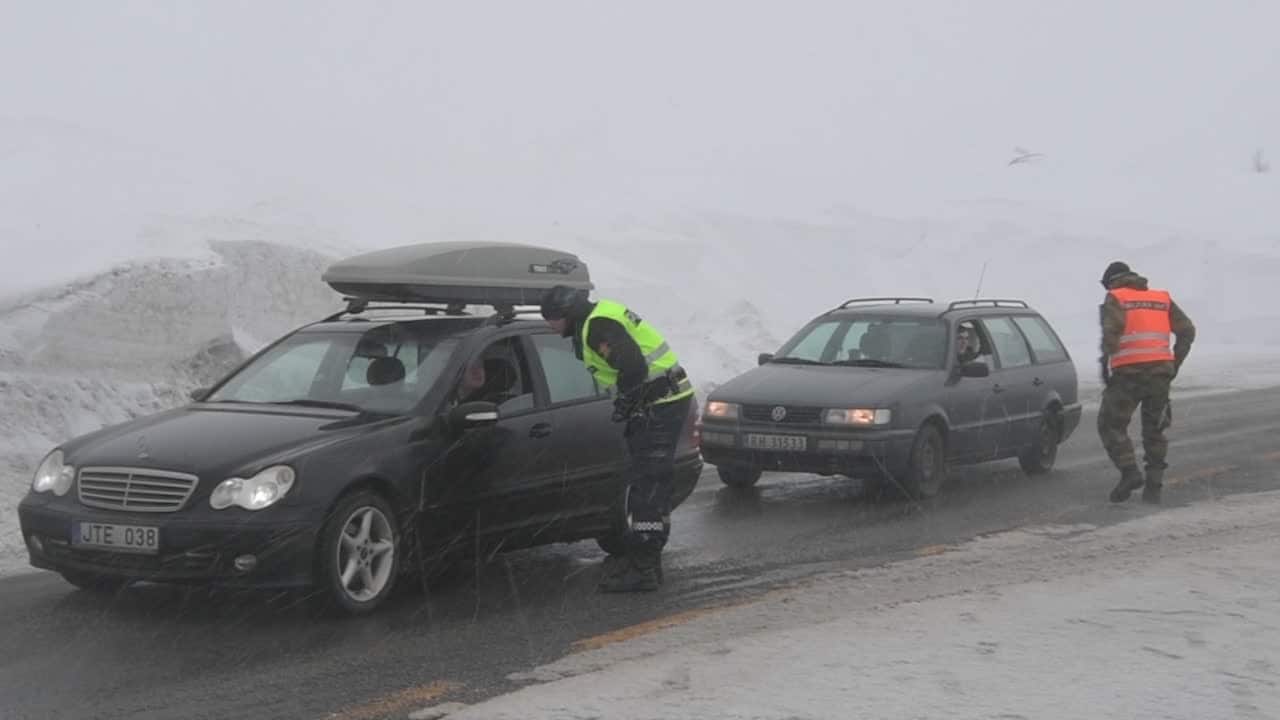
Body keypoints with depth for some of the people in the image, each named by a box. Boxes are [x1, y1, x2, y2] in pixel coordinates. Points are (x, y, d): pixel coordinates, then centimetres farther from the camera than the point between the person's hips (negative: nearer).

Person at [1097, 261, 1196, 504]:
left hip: (1128, 373, -4)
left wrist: (1105, 365, -5)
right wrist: (1174, 364, 14)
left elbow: (1111, 331, -14)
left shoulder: (1115, 299, 4)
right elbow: (1187, 331, 10)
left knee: (1111, 425, 7)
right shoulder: (1162, 298, 18)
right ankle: (1153, 486, 9)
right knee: (1154, 430, 14)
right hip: (1160, 372, 4)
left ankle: (1130, 472, -10)